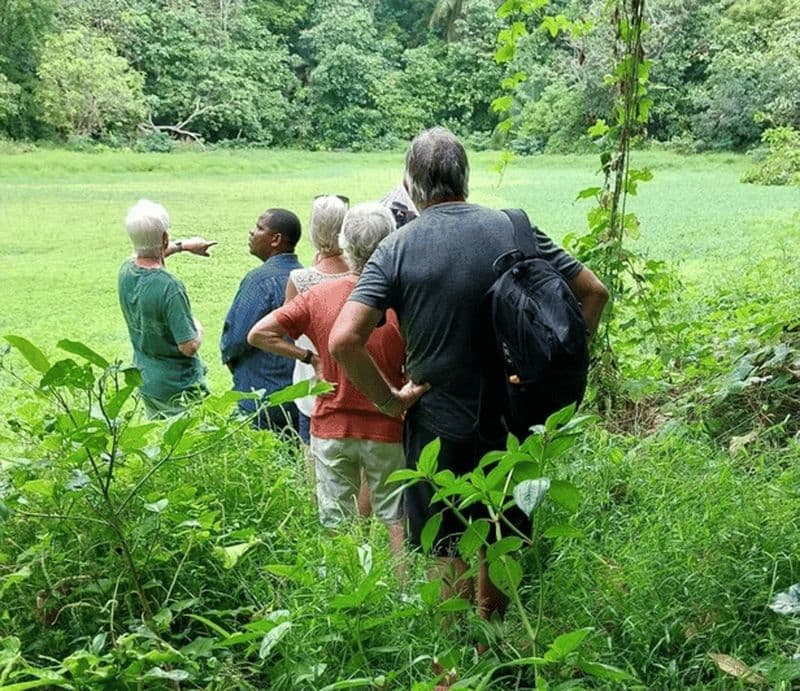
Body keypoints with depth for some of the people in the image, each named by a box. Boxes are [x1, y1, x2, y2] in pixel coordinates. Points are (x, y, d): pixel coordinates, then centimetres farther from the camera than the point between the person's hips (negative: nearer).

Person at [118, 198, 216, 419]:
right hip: (180, 385, -7)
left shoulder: (125, 271, -6)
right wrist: (198, 329, -5)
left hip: (145, 382, 7)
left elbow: (144, 256, 21)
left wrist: (183, 246, 28)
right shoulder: (170, 288, -29)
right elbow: (189, 347, -26)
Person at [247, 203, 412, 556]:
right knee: (396, 519, 15)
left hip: (331, 428, 2)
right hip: (386, 430, -2)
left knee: (336, 524, 14)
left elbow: (259, 334, -6)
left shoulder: (319, 295, -9)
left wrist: (309, 356, 0)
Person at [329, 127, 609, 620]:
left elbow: (344, 340, -21)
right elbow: (593, 292, 0)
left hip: (436, 425, -3)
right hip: (510, 419, 3)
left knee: (450, 549, 12)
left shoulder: (396, 250, -11)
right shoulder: (514, 229, -3)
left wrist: (389, 399, -10)